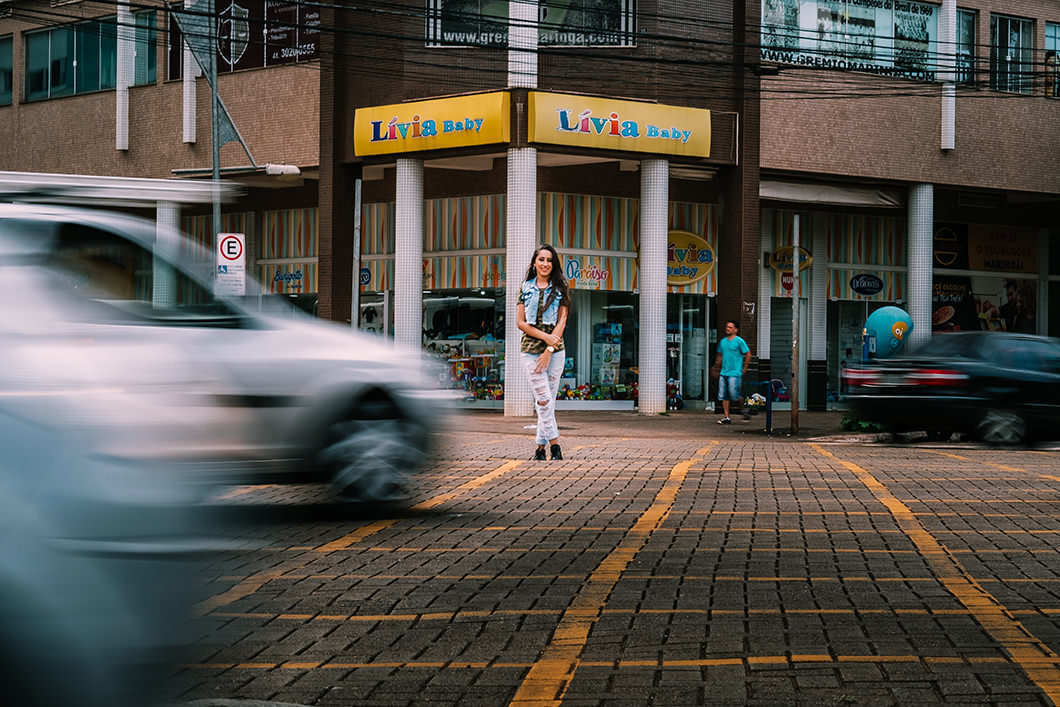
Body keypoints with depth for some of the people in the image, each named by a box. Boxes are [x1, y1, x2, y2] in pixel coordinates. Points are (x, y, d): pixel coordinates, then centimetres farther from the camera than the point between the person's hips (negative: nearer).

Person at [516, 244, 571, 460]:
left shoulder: (560, 288, 5)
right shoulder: (526, 288, 7)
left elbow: (562, 321, -1)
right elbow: (520, 323, 2)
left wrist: (549, 351, -11)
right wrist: (545, 336, -12)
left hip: (555, 350, 0)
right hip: (531, 350, 0)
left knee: (548, 401, 2)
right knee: (543, 399, -8)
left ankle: (541, 446, 9)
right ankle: (555, 444, -5)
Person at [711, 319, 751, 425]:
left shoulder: (739, 341, -6)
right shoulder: (723, 341, 14)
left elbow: (748, 354, -4)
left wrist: (744, 369, -5)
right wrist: (716, 368, 22)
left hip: (735, 373, -6)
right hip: (723, 373, 6)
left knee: (734, 395, -11)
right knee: (723, 396, 2)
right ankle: (727, 418, 6)